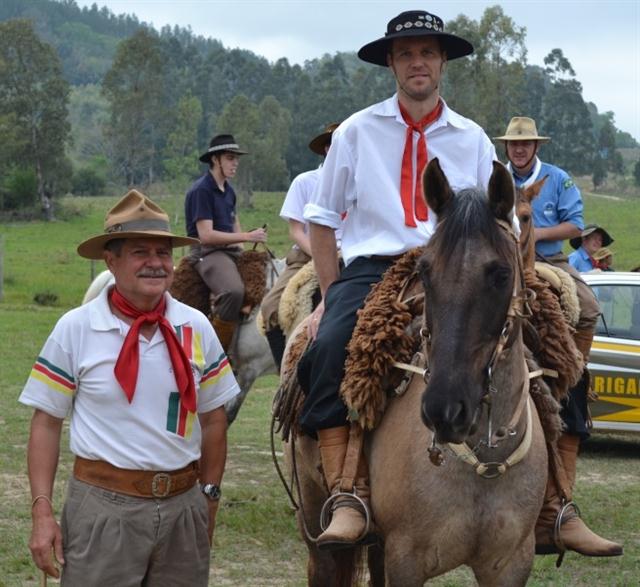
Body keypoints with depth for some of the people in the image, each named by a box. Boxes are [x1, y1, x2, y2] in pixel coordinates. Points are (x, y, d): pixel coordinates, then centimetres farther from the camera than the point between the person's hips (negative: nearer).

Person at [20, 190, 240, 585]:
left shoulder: (196, 328, 4)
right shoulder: (75, 329, -3)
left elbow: (213, 420, 12)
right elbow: (47, 423, -1)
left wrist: (209, 496, 10)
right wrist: (43, 512, -6)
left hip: (184, 507, 3)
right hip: (103, 507, -3)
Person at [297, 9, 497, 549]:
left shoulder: (473, 140, 16)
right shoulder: (357, 132, 11)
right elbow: (322, 218, 14)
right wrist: (330, 297, 6)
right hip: (370, 268, -1)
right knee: (332, 345, -34)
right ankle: (347, 499, -36)